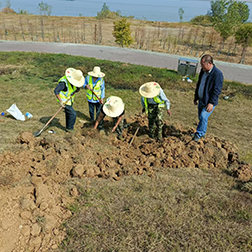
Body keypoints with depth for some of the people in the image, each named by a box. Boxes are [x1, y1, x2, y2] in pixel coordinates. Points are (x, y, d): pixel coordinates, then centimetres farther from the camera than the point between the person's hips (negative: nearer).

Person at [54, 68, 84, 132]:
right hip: (64, 101, -8)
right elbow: (56, 91, -29)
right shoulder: (64, 82, -29)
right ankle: (69, 128, 10)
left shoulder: (73, 80, -4)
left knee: (69, 115, 17)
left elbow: (77, 88, 9)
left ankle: (68, 128, 33)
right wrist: (60, 102, -29)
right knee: (73, 114, -8)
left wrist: (77, 89, -15)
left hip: (69, 100, 8)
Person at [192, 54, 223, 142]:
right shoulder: (203, 71, 4)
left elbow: (217, 90, -21)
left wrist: (211, 103, -25)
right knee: (200, 117, 15)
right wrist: (196, 97, 18)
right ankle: (202, 132, 34)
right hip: (201, 100, 8)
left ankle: (199, 134, 4)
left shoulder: (217, 74, -20)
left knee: (203, 117, -14)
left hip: (209, 102, -8)